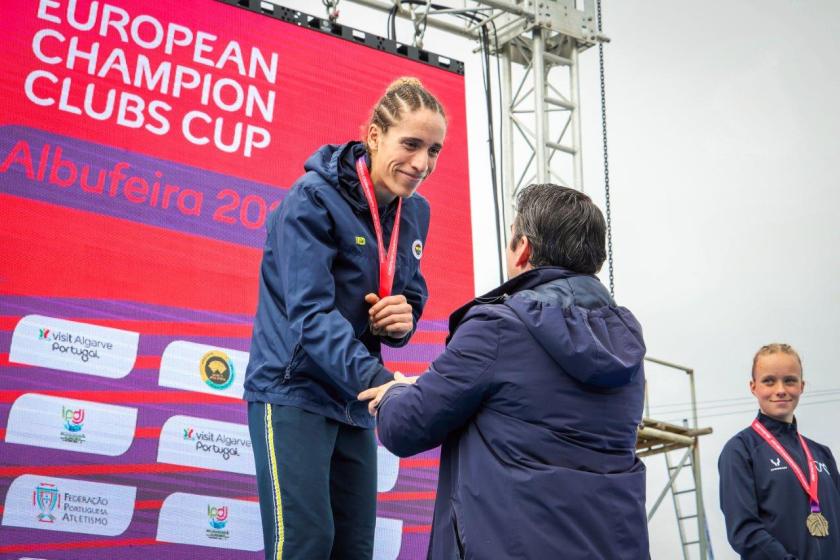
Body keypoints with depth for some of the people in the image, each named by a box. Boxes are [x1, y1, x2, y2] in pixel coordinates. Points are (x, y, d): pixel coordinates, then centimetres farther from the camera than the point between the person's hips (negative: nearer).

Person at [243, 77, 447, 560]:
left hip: (355, 401, 7)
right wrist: (374, 376, -38)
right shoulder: (314, 198, -15)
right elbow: (310, 310, -24)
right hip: (293, 390, -7)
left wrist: (404, 318, -12)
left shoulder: (415, 213, 5)